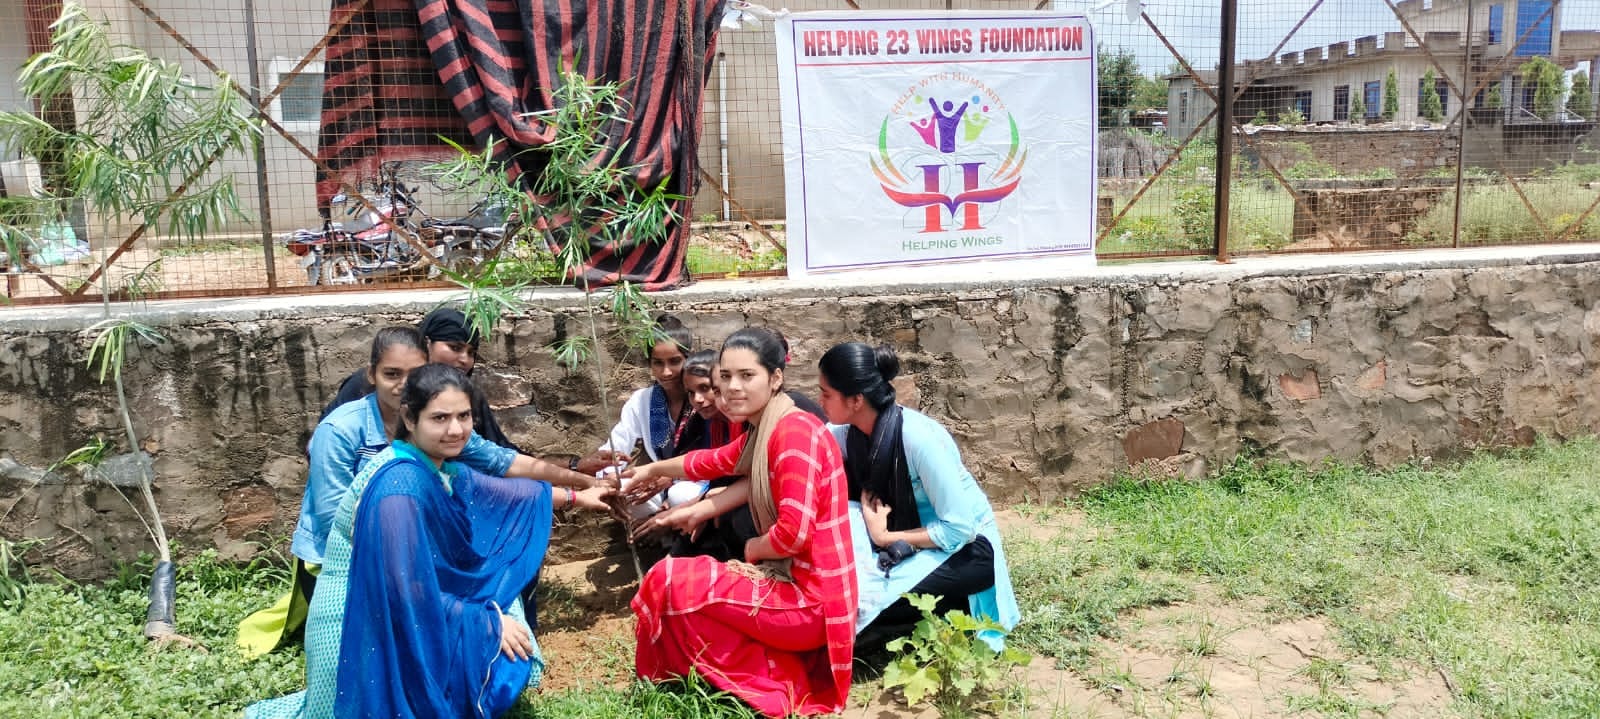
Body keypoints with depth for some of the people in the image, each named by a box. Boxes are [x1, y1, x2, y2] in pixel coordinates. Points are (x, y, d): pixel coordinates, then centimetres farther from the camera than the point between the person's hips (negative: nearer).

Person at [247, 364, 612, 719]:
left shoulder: (440, 467, 0)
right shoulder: (398, 486, -28)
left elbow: (493, 492, 19)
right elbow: (409, 593, -27)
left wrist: (573, 496, 24)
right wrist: (488, 622, -17)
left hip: (396, 613, 9)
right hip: (363, 630, -9)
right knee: (498, 649, -9)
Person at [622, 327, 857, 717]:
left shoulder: (795, 432, -20)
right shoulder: (765, 431, 8)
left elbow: (794, 533, -27)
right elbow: (716, 461, 24)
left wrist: (753, 548, -7)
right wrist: (654, 469, 37)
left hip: (810, 599, -10)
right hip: (791, 581, 10)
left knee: (670, 581, -7)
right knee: (684, 579, 19)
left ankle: (767, 687, 2)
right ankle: (778, 673, 12)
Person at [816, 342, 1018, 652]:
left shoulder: (919, 438, -29)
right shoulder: (848, 432, -9)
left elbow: (959, 528, -26)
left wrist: (886, 538, -21)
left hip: (966, 547, -6)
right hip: (908, 542, 6)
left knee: (870, 600, -26)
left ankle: (957, 608, -3)